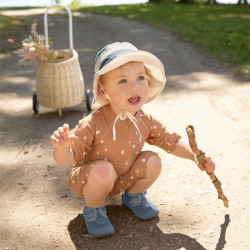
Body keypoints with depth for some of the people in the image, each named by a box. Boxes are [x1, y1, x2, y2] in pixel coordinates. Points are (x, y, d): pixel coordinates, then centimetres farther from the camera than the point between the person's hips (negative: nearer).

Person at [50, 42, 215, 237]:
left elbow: (169, 140, 3)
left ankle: (134, 196, 14)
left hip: (123, 178, 5)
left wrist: (196, 156, -6)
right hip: (88, 180, -5)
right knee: (103, 170, -36)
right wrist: (62, 147, -53)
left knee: (152, 161, -16)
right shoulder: (93, 125, -31)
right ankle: (93, 209, -4)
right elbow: (69, 159, -30)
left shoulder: (145, 121, -13)